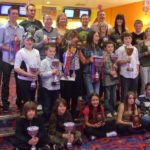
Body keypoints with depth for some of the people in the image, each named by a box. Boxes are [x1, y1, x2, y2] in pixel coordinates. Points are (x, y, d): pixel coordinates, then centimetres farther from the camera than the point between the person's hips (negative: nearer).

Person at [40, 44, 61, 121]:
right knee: (47, 105, 4)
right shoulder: (44, 62, -7)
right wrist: (52, 72, -17)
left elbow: (60, 72, 15)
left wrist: (59, 73, -7)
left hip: (56, 86, 5)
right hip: (47, 87, -5)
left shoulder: (57, 61, 7)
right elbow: (41, 74, -13)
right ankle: (47, 120, 17)